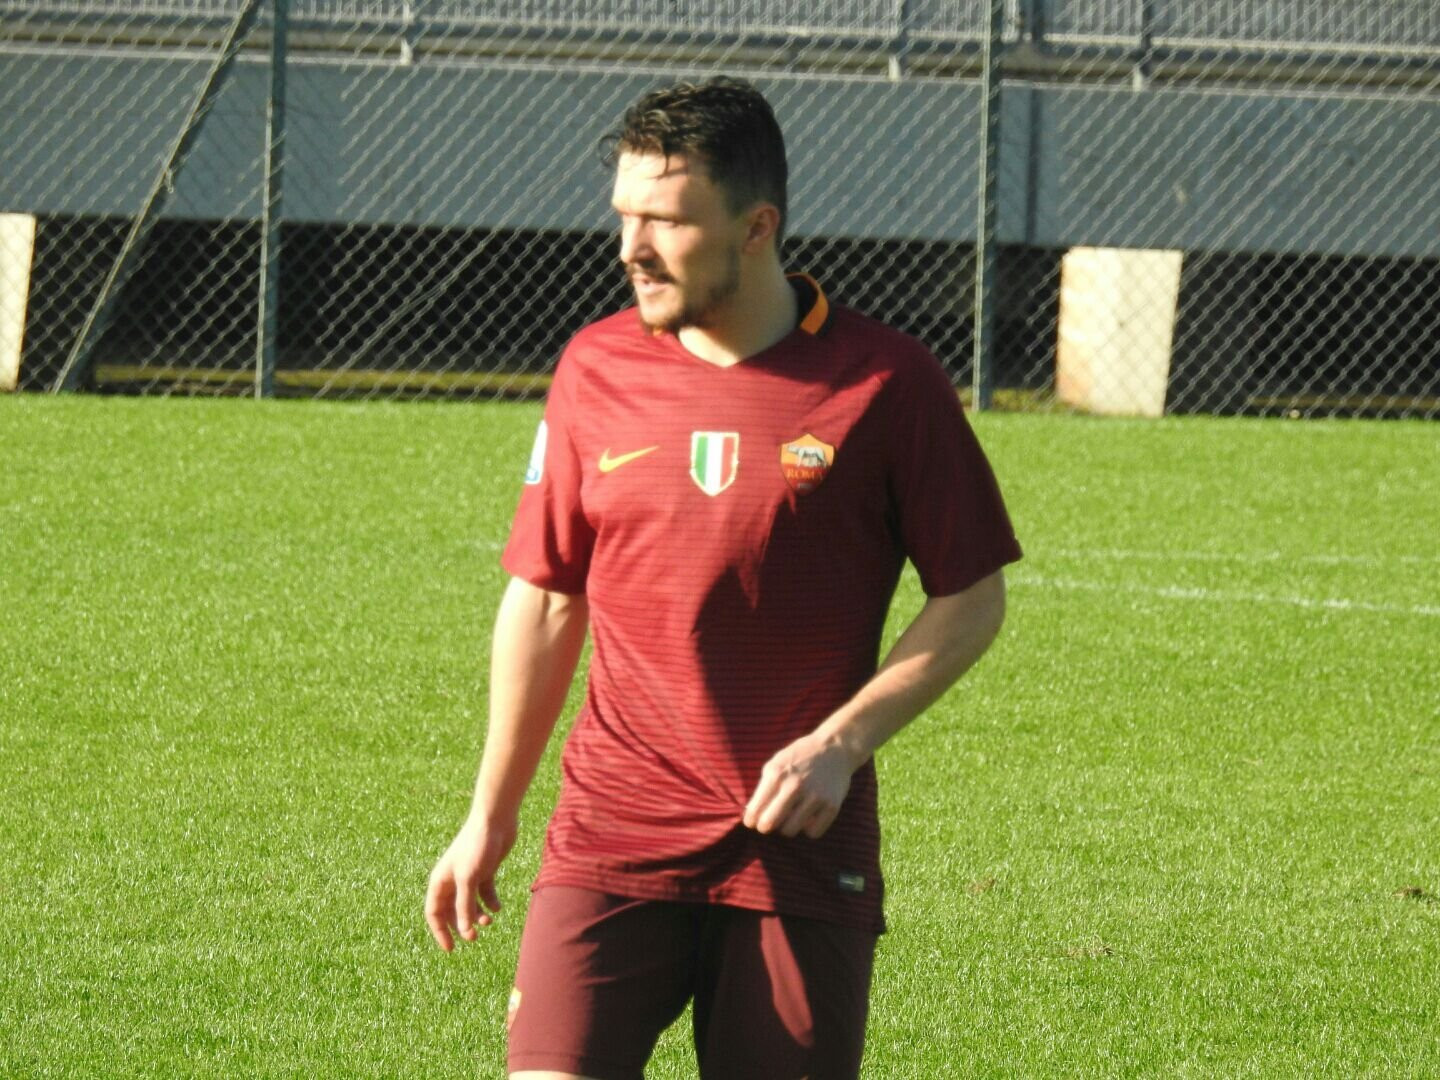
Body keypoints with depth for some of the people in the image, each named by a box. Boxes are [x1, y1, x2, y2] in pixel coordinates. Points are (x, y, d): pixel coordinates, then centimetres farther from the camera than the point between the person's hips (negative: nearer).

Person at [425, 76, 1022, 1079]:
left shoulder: (887, 382, -4)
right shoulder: (597, 369, 4)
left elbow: (973, 600, 2)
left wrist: (842, 742, -11)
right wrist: (492, 813, 17)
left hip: (802, 843, -1)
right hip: (614, 836, 1)